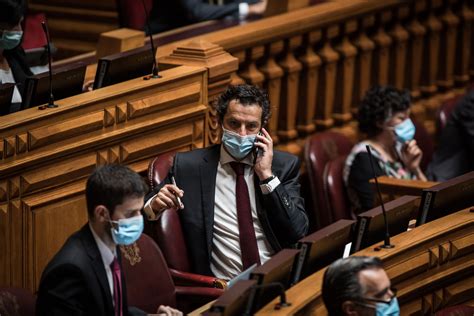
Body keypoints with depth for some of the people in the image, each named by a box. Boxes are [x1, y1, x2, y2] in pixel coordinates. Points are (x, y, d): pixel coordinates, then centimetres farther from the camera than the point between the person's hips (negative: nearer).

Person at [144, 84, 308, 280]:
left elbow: (298, 233, -1)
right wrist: (154, 207, -10)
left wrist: (267, 176, -6)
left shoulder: (285, 165, 9)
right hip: (223, 288, 0)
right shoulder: (188, 166, 6)